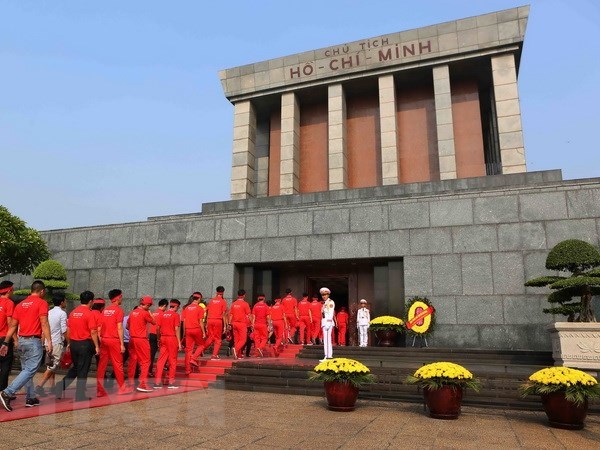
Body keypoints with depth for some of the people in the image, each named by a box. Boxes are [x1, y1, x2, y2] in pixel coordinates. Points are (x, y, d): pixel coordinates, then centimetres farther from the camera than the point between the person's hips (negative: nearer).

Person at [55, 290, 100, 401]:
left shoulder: (73, 312, 7)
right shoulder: (90, 314, -13)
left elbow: (68, 329, 13)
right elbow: (93, 332, -15)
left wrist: (68, 343, 23)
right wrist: (97, 346, -9)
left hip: (73, 343, 6)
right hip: (85, 344, -6)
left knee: (75, 367, 22)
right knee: (83, 370, 3)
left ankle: (61, 386, 12)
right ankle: (80, 396, 9)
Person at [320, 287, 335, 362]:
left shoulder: (331, 302, -5)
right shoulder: (324, 303, 19)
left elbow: (331, 313, -14)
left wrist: (328, 323, -21)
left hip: (328, 322, -9)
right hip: (324, 322, 9)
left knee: (327, 339, -12)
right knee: (326, 339, 9)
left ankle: (327, 357, -14)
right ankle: (329, 356, 13)